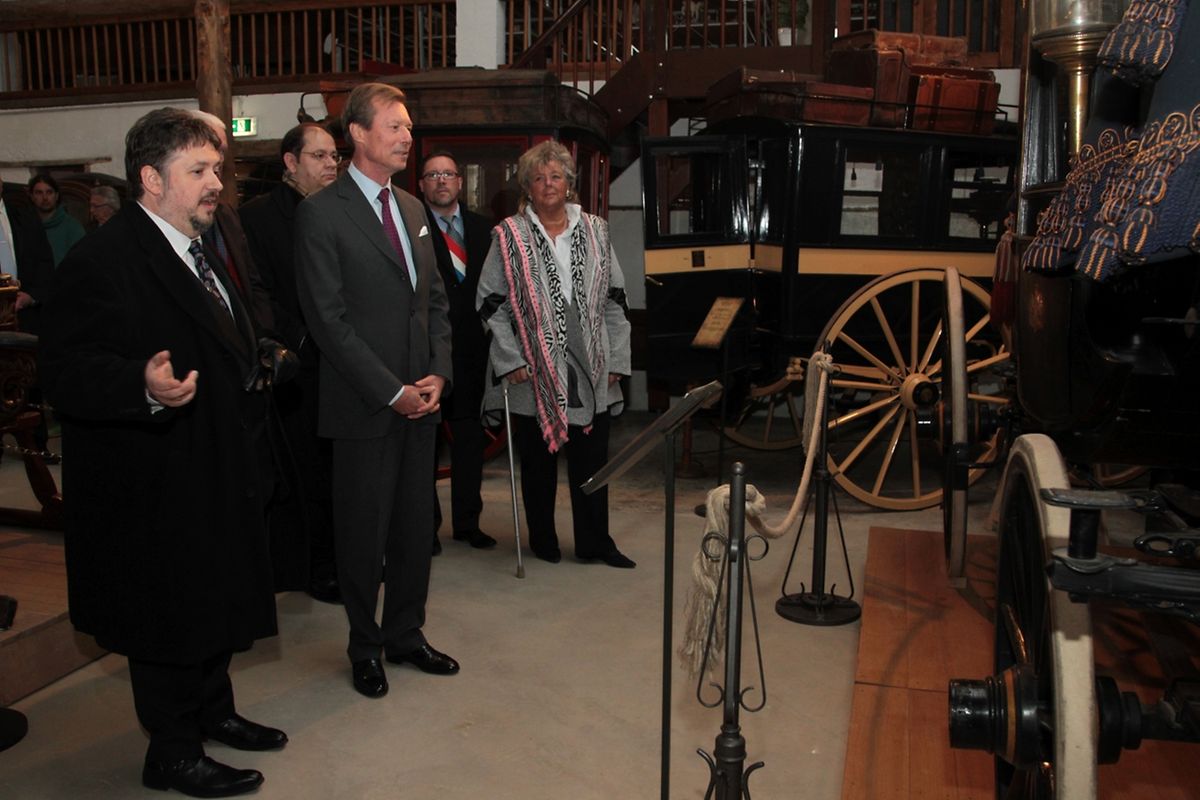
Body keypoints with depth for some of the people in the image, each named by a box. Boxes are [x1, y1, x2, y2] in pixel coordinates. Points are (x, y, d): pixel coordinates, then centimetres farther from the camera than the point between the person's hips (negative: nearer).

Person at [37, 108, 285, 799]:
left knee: (216, 599, 21)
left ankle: (215, 710, 41)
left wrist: (256, 370, 16)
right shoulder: (102, 261, -19)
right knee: (167, 615, 5)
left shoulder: (201, 254, 13)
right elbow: (67, 370, -26)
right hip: (156, 486, -9)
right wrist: (145, 387, -40)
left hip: (217, 475, 10)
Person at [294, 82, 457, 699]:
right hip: (364, 406, -6)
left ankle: (405, 634, 30)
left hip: (420, 400, 6)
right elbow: (329, 319, -14)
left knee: (416, 524, 13)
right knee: (364, 531, 6)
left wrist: (438, 373, 0)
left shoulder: (412, 208, 13)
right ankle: (365, 647, 24)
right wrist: (391, 392, -15)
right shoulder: (322, 213, -9)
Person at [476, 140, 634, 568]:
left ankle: (594, 542, 20)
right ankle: (543, 540, 25)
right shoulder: (510, 237, -1)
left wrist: (617, 360, 4)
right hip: (534, 372, -2)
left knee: (592, 460, 7)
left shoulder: (595, 232, 9)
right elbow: (490, 304, -2)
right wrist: (511, 360, -9)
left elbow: (614, 301, 10)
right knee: (538, 461, 9)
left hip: (591, 372, 3)